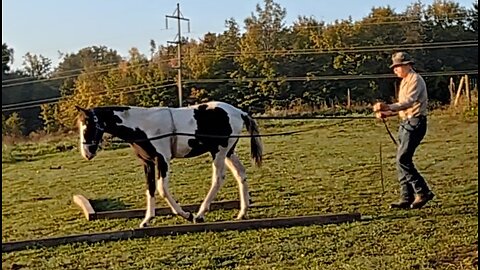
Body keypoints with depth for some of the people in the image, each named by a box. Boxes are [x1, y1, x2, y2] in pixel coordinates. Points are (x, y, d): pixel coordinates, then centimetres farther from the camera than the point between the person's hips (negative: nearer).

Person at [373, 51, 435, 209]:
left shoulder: (415, 79, -11)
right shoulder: (404, 81, 19)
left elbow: (409, 102, -27)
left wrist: (388, 107, -40)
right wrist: (387, 113, 10)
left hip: (415, 123, -10)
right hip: (406, 123, 10)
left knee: (403, 160, -14)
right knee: (402, 161, 7)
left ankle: (423, 192, -6)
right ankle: (406, 199, 10)